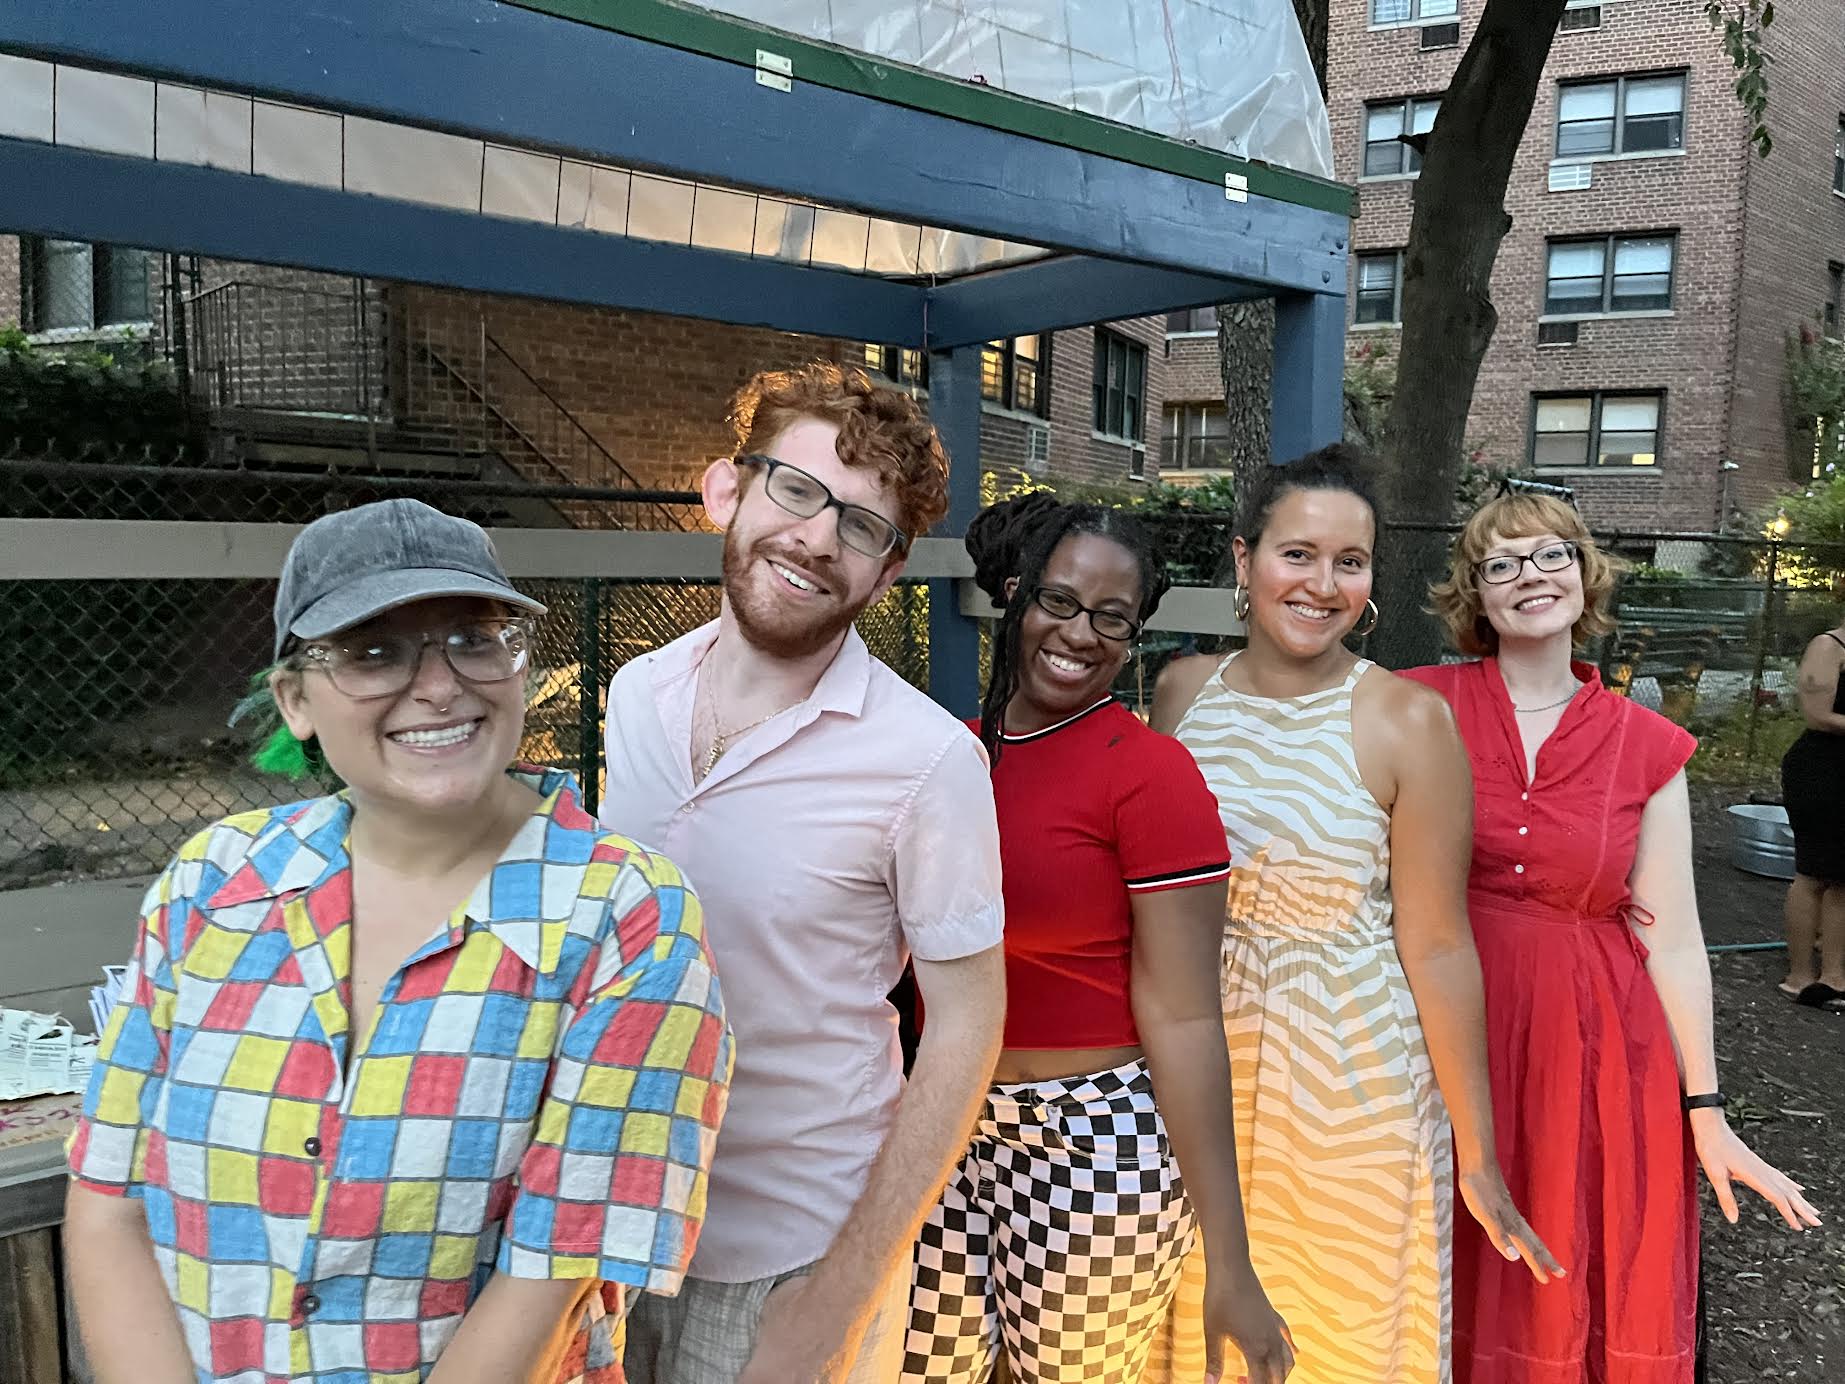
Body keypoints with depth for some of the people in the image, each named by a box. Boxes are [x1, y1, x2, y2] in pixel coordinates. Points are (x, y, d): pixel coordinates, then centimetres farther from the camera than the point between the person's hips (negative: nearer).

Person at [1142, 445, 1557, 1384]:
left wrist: (1478, 1158, -6)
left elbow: (1436, 945, -11)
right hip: (1198, 1069, 4)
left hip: (1352, 1083, -3)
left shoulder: (1406, 721, -13)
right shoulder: (1182, 691, -2)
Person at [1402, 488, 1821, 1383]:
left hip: (1597, 1051, 1)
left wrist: (1705, 1113, 4)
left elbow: (1671, 941, 2)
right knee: (1459, 1301, 13)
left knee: (1585, 1305, 12)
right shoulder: (1423, 707, -5)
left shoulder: (1649, 750, 0)